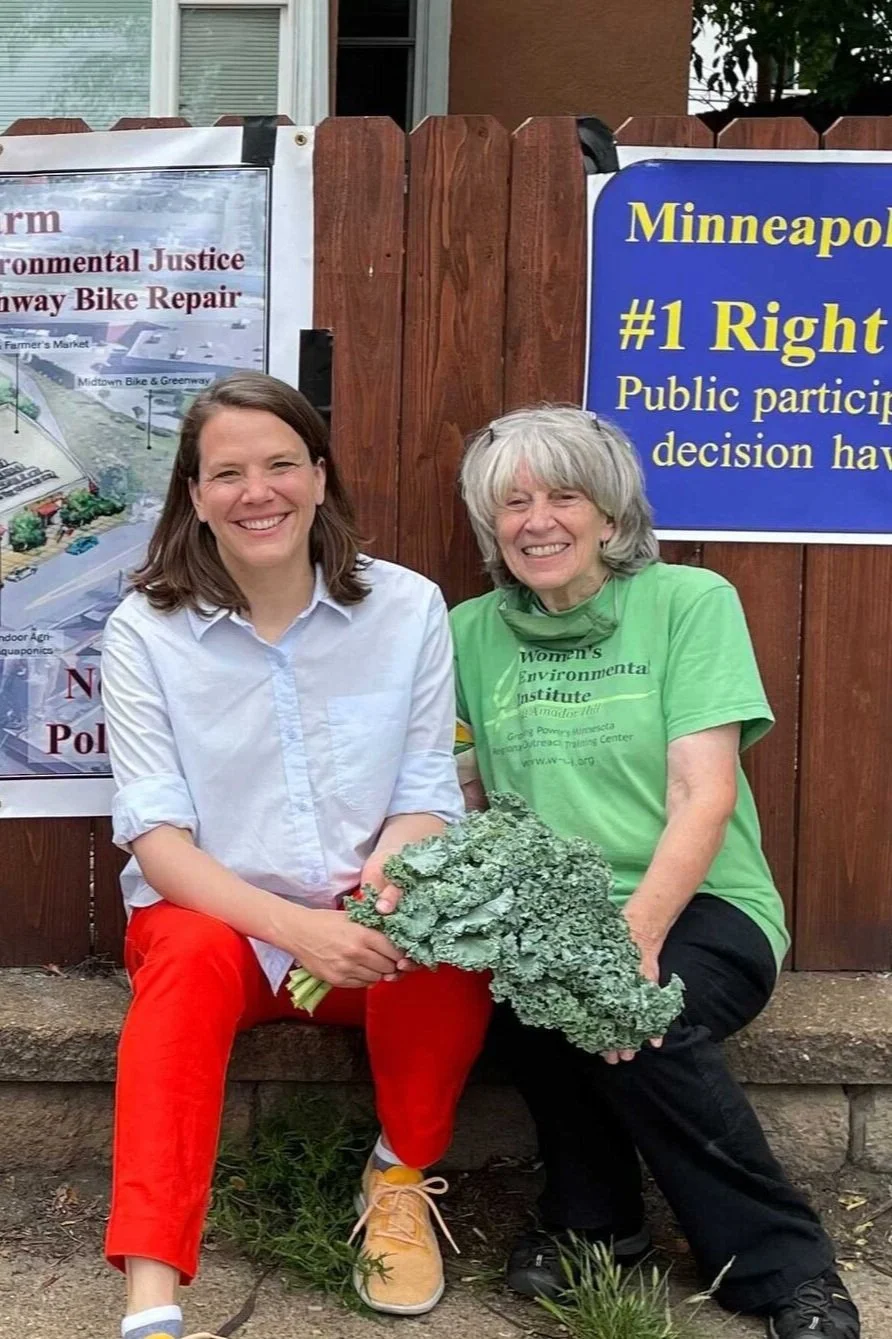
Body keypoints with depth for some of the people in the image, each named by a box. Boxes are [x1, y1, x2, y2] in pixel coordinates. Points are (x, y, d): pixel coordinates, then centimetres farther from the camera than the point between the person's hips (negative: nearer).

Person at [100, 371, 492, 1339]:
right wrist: (291, 925, -29)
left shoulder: (407, 608, -3)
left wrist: (385, 881, -25)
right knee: (193, 957, -34)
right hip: (213, 917, -1)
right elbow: (155, 833, -12)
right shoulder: (145, 632, -6)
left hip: (369, 931, 1)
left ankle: (402, 1178, -1)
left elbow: (428, 800, 0)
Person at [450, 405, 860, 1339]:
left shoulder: (690, 601, -3)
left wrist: (638, 930, -26)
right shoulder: (470, 633, 8)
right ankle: (592, 1219, -2)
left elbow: (703, 794, -11)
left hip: (698, 913, -2)